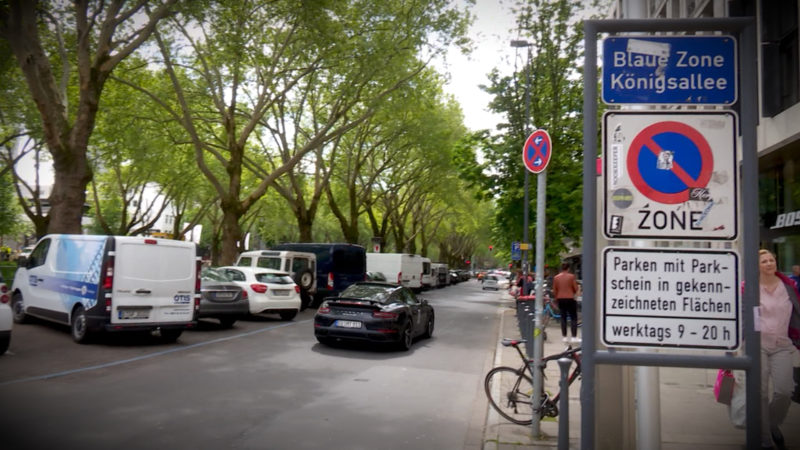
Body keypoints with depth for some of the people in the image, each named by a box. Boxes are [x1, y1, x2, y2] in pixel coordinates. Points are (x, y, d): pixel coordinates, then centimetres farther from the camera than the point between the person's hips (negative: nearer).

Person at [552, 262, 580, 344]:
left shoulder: (556, 277, 3)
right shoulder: (571, 276, -7)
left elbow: (554, 291, 6)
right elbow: (576, 289, -3)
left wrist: (556, 300, 17)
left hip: (560, 299, 4)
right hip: (570, 299, -4)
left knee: (563, 318, 11)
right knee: (573, 318, 3)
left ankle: (564, 337, 11)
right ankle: (574, 337, -3)